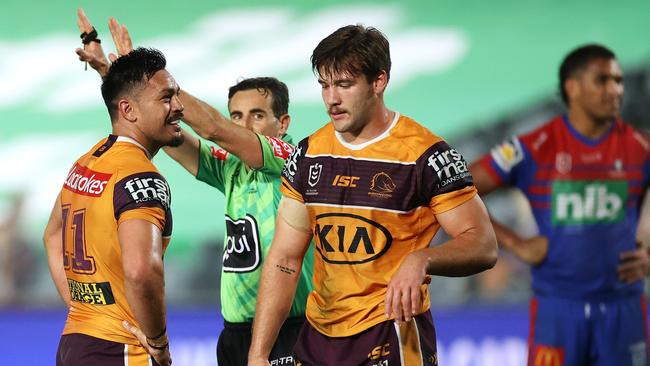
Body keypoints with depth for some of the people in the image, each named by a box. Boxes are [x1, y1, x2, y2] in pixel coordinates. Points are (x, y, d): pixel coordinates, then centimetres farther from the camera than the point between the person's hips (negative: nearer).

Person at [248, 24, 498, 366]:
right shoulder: (308, 155, 5)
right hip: (318, 336, 5)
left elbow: (483, 246, -12)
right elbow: (284, 259, 5)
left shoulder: (426, 155, -10)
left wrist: (421, 260, -32)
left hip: (392, 337, -5)